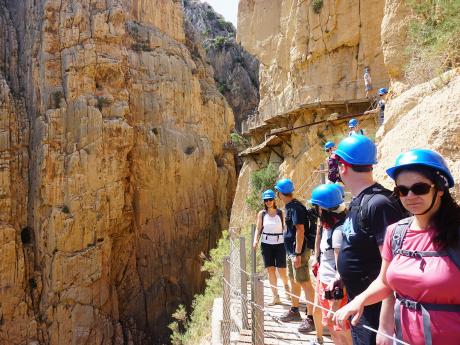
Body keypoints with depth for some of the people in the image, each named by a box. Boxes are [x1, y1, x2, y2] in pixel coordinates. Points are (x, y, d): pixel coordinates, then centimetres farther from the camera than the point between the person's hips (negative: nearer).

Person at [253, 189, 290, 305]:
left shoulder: (280, 213, 0)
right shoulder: (262, 214, 3)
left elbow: (285, 228, 1)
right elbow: (258, 228, 4)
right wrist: (255, 241, -10)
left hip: (280, 244, -1)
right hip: (266, 244, 1)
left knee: (281, 270, -1)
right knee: (270, 270, 1)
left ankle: (286, 285, 33)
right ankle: (275, 296, 11)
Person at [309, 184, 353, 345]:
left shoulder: (338, 231, -22)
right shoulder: (328, 226, 5)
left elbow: (341, 270, -22)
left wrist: (335, 304, -19)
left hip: (334, 288, -9)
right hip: (324, 283, 9)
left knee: (342, 331, 4)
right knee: (331, 326, 22)